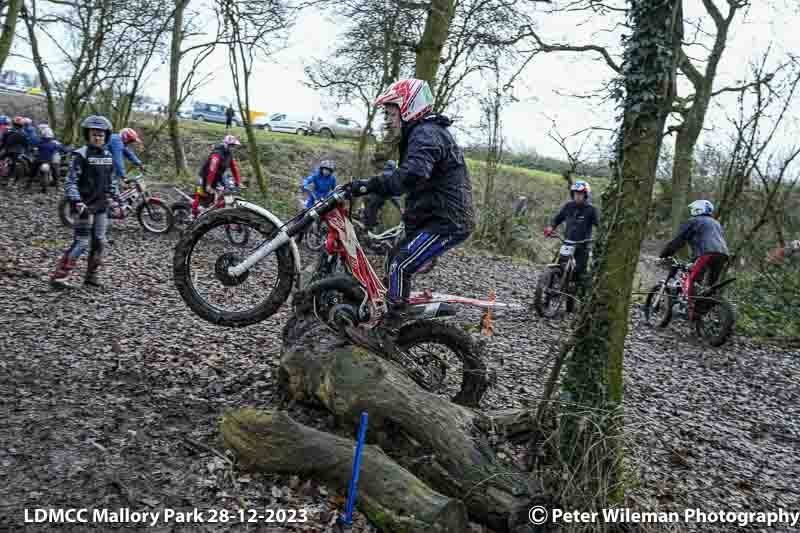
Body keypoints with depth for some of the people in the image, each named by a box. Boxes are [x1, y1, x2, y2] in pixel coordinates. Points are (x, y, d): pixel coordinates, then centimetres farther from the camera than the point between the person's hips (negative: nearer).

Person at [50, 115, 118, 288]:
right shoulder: (81, 155, -10)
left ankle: (91, 275, 20)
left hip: (101, 205, 6)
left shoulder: (108, 156, 10)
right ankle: (59, 275, -3)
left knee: (99, 242, 8)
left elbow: (111, 181, 18)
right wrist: (77, 201, -25)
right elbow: (71, 182, -13)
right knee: (81, 242, -9)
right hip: (86, 206, -6)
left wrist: (118, 199, 13)